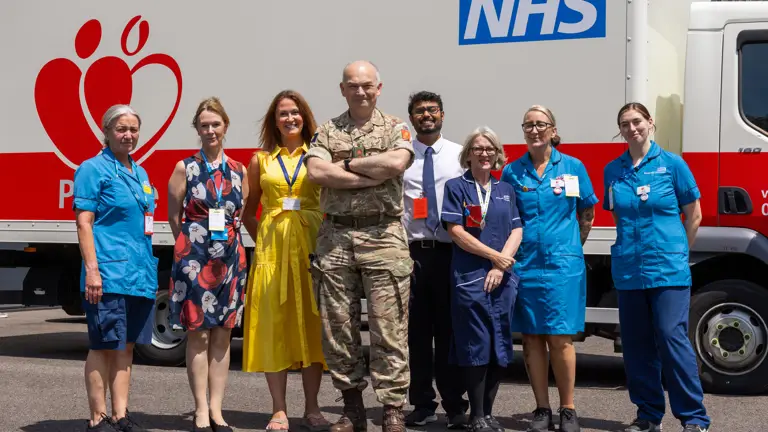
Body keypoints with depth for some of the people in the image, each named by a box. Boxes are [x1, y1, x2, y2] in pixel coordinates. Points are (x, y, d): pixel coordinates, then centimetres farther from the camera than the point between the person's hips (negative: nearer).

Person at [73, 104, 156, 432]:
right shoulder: (94, 169, -4)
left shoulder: (139, 173, 17)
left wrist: (150, 267, 18)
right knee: (104, 345, -3)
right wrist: (92, 269, -18)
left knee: (126, 346, 10)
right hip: (108, 273, -7)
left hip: (140, 273, 7)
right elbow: (84, 222, -10)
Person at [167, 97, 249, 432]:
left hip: (230, 259, 3)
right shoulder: (185, 168, 1)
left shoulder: (239, 171, 9)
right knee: (198, 334, -2)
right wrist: (194, 241, 5)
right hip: (194, 257, -3)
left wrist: (227, 240, 6)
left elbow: (242, 215, 14)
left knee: (222, 334, 6)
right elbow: (174, 216, 3)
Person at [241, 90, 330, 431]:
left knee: (310, 323, 2)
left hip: (311, 246, -1)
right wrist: (261, 239, 2)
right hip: (272, 247, 1)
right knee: (274, 324, 1)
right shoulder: (261, 160, 9)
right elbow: (248, 212, 14)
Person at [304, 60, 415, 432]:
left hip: (383, 237, -2)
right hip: (335, 237, 3)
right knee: (338, 327, 6)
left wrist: (348, 163, -5)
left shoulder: (395, 129, 7)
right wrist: (371, 176, -10)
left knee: (389, 327, -4)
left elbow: (397, 163, -14)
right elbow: (316, 172, -7)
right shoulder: (326, 132, 11)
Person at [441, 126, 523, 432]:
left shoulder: (506, 190, 14)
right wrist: (494, 256, -10)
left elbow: (517, 232, 7)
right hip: (469, 277, -4)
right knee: (475, 346, -4)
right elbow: (456, 232, -6)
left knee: (500, 346, 4)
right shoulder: (456, 187, 3)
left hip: (503, 278, 4)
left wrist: (500, 267, -7)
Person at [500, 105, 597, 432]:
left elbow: (587, 213, 12)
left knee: (560, 339, -3)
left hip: (562, 263, -1)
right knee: (532, 338, 4)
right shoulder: (512, 172, 5)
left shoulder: (573, 167, 4)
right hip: (525, 264, 2)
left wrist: (573, 247, 11)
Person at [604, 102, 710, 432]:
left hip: (668, 269, -4)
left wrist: (675, 251, 10)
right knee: (636, 343, 7)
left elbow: (694, 216, 5)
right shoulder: (613, 170, 7)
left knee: (672, 338, -10)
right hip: (627, 269, 4)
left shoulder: (672, 164, -2)